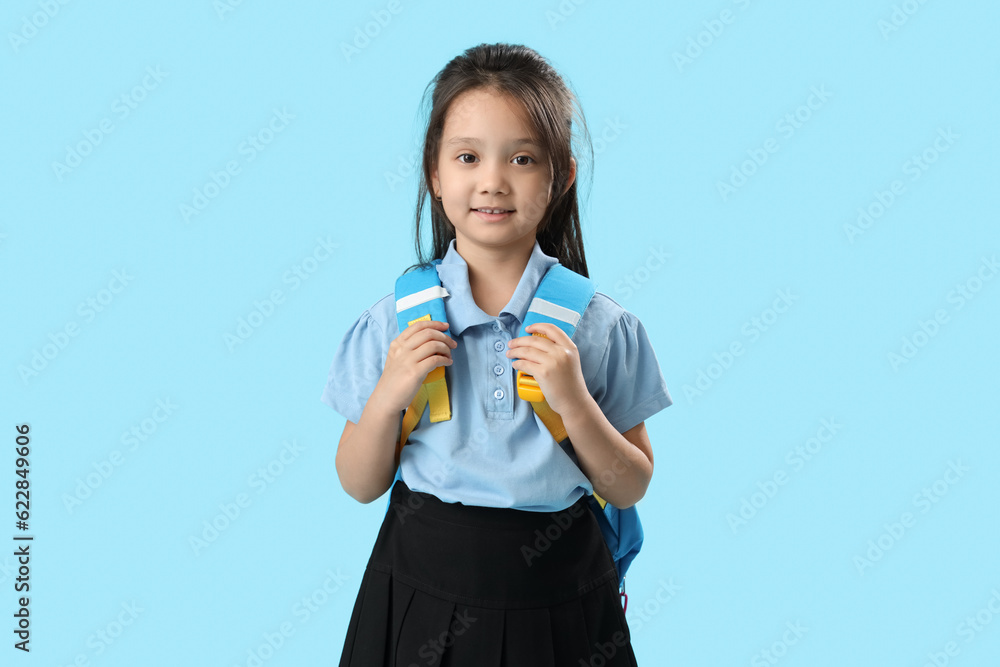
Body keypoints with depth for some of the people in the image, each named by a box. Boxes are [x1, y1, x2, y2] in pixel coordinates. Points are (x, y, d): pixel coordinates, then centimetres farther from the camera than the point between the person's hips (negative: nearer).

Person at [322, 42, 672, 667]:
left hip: (555, 602, 0)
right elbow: (360, 486, 0)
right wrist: (388, 397, -17)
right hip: (423, 594, 1)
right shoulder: (395, 320, -6)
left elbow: (629, 489, -3)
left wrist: (573, 401, -18)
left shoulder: (599, 326, -7)